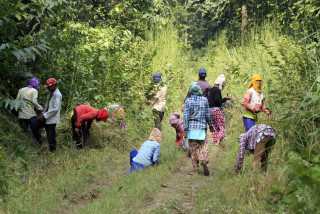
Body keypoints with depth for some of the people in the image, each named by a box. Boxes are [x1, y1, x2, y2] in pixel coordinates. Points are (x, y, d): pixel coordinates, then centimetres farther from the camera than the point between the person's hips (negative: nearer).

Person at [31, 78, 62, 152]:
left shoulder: (57, 95, -16)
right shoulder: (50, 93, 13)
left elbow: (55, 109, -22)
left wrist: (45, 115, -22)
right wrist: (43, 113, 10)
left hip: (52, 119, -9)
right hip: (46, 118, 9)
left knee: (51, 137, -4)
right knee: (34, 125, -1)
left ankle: (52, 151, 10)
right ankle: (42, 143, 3)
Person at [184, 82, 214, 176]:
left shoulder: (188, 101, -3)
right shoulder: (204, 100, 1)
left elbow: (186, 116, -6)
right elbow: (208, 115, 5)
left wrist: (185, 130, -4)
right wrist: (210, 126, 18)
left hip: (191, 127, 0)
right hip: (201, 127, 0)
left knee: (193, 149, 6)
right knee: (203, 146, 8)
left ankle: (195, 170, 8)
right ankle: (204, 161, -20)